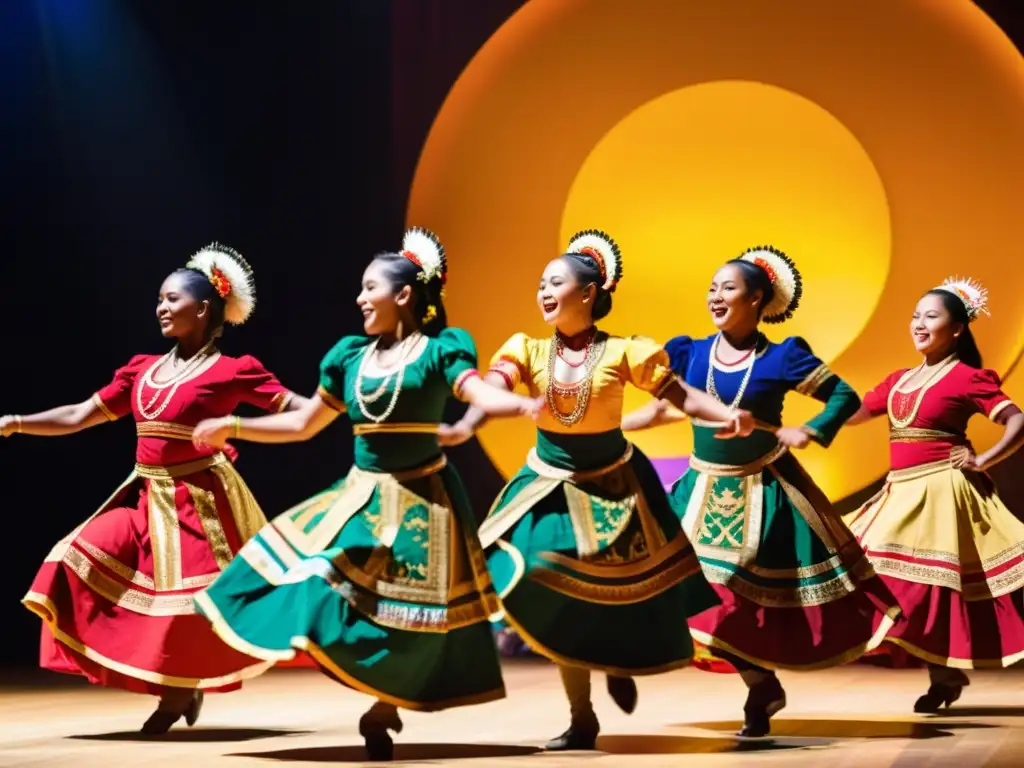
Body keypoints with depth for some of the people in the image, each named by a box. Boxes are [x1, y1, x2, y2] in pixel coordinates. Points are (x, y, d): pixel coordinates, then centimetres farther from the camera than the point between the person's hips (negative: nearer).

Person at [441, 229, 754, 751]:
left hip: (614, 484, -1)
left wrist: (729, 416, -31)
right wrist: (464, 426, -45)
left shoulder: (622, 352, -10)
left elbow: (680, 395, -12)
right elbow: (492, 391, -23)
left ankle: (618, 664, 41)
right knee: (559, 601, 1)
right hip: (552, 487, 1)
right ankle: (581, 720, 13)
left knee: (621, 591, 5)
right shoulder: (528, 350, -7)